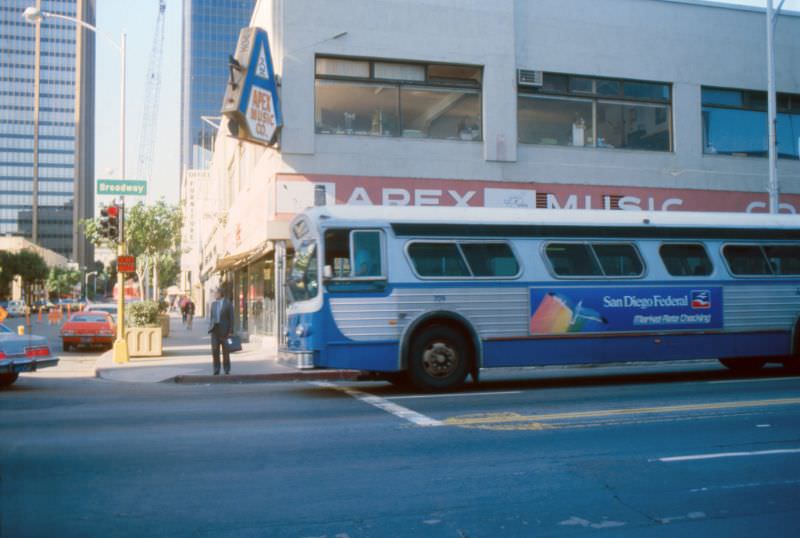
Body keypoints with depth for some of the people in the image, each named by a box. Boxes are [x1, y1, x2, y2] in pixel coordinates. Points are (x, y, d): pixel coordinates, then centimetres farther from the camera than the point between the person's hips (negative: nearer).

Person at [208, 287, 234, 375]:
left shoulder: (228, 304, -4)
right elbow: (211, 317, 14)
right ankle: (216, 370, 5)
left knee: (225, 351, 2)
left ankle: (227, 370, 11)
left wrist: (231, 331, -11)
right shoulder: (213, 304, 11)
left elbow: (231, 318, -6)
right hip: (215, 330, 4)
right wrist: (210, 328, 5)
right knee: (215, 350, -1)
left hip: (224, 330, -4)